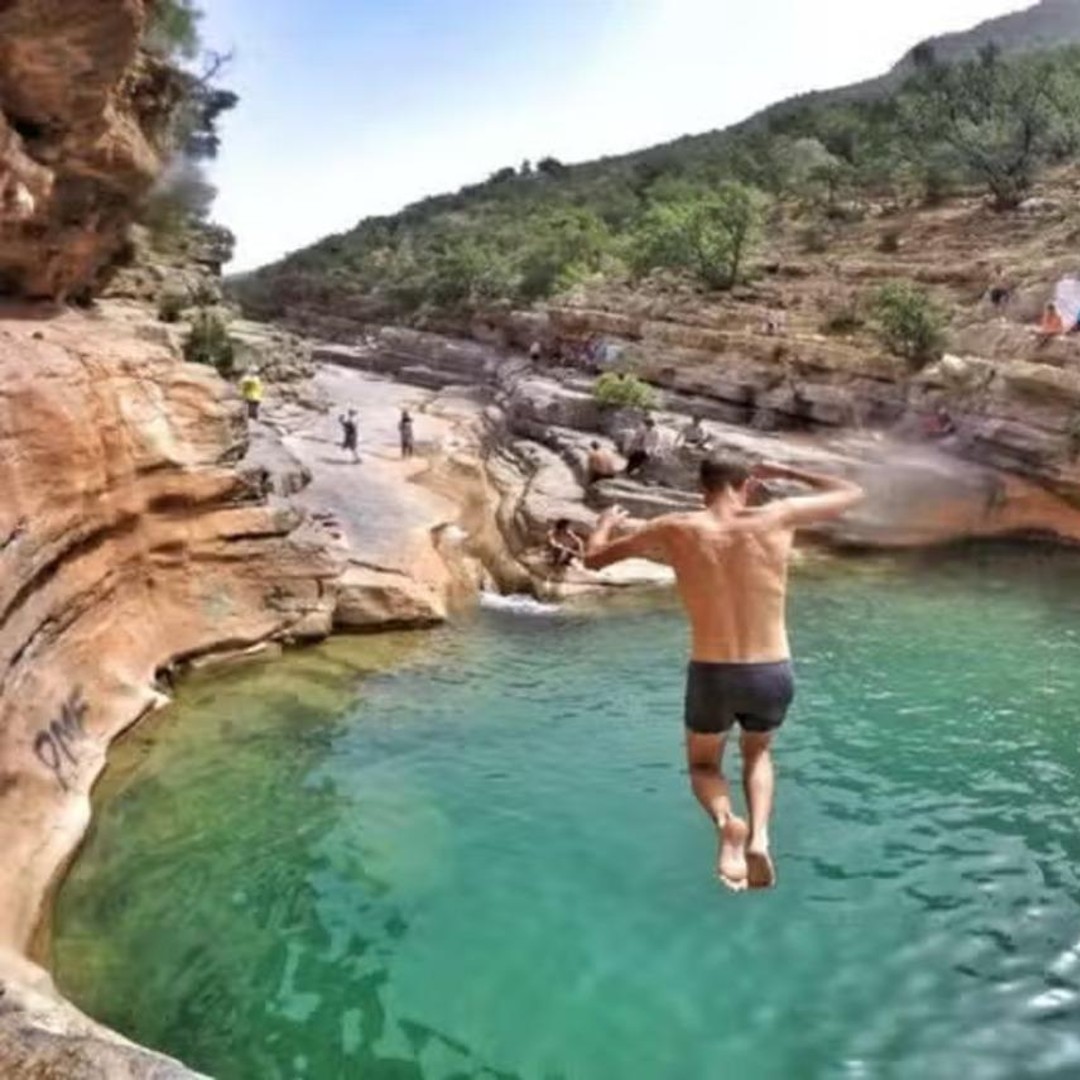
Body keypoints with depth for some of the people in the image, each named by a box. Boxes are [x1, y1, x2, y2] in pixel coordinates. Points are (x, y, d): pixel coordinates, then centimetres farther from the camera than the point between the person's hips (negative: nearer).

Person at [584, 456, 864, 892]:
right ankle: (759, 836, 6)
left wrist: (606, 521, 27)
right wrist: (787, 473, 24)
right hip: (773, 676, 1)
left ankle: (726, 821, -7)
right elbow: (852, 493, 12)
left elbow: (594, 558, 6)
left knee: (704, 765, 26)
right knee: (757, 753, 32)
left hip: (711, 676, -1)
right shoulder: (778, 518, -4)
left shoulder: (676, 530, -4)